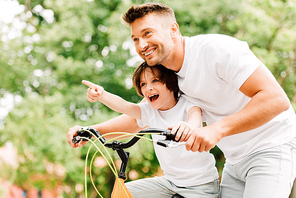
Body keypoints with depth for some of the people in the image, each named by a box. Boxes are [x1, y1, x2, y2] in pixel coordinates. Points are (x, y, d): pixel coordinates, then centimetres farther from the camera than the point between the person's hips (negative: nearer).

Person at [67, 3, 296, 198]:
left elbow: (276, 99, -29)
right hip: (236, 160, 8)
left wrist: (217, 129, -39)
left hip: (271, 148, -7)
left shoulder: (215, 49, -23)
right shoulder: (166, 75, 3)